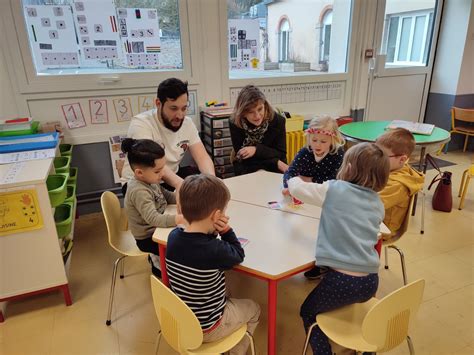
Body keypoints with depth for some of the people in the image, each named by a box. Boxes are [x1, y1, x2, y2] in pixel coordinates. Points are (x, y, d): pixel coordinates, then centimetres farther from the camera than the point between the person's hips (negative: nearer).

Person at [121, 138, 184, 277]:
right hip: (147, 238, -8)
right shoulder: (139, 192, -32)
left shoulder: (148, 179, -6)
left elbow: (165, 195, 8)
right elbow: (154, 219, -39)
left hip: (156, 228, 8)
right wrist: (182, 219, -47)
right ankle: (158, 263, 10)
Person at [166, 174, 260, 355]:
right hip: (206, 328, -6)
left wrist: (213, 231, -12)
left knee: (231, 300, 32)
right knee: (253, 309, 21)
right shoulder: (215, 250, -33)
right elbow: (238, 255, -11)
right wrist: (226, 230, -11)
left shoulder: (173, 236, -15)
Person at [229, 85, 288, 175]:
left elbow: (281, 154, -7)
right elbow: (242, 157, -11)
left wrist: (257, 149, -24)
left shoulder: (277, 121, -10)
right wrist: (276, 163, -17)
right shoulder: (235, 123, -12)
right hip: (247, 171, -1)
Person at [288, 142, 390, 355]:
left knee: (308, 313, 22)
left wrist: (293, 180, 19)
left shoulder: (335, 189, -9)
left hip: (342, 279, -6)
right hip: (370, 281, 6)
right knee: (349, 301, 40)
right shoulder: (378, 204, 7)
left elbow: (297, 188, -3)